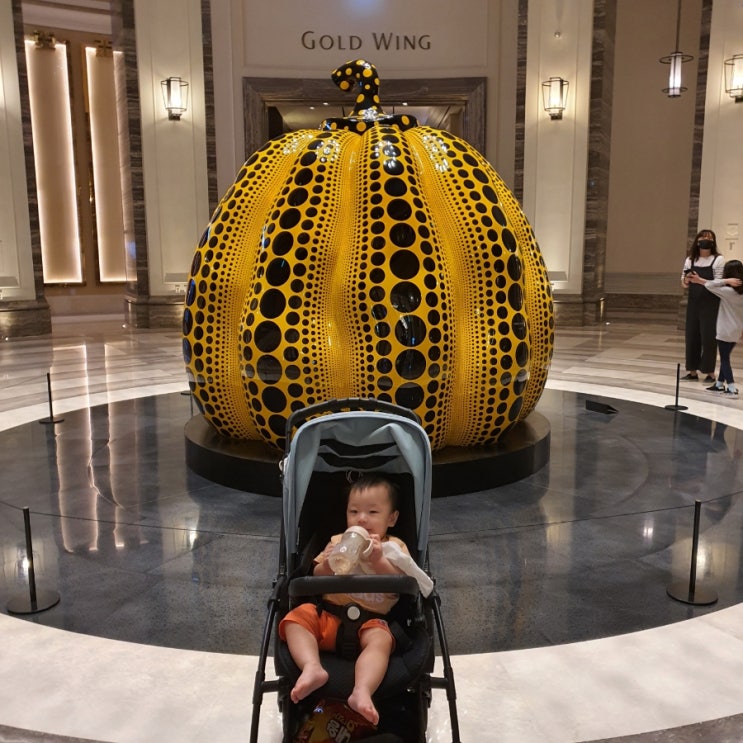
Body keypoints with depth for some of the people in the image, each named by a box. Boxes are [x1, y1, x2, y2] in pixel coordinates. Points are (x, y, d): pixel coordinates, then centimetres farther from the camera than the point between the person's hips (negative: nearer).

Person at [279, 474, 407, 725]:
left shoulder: (395, 546, 8)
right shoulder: (338, 542, 16)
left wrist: (378, 560, -22)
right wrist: (327, 565, -8)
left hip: (371, 620, -3)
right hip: (330, 617, 4)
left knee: (380, 638, -34)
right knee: (298, 617, -20)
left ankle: (362, 691, -50)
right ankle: (311, 667, -39)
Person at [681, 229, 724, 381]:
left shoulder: (719, 260, -6)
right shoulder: (690, 259, 7)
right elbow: (684, 281, 9)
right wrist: (686, 281, -14)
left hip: (711, 304, -4)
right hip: (693, 303, 5)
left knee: (708, 337, -2)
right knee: (691, 336, 7)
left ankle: (710, 372, 8)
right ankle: (692, 371, 16)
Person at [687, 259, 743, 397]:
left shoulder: (728, 291, -20)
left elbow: (710, 286, -15)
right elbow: (715, 285, 5)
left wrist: (726, 281, -15)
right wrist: (700, 280, 4)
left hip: (726, 331, -7)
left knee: (724, 359, 0)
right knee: (725, 357, 18)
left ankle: (732, 389, -5)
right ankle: (720, 383, 28)